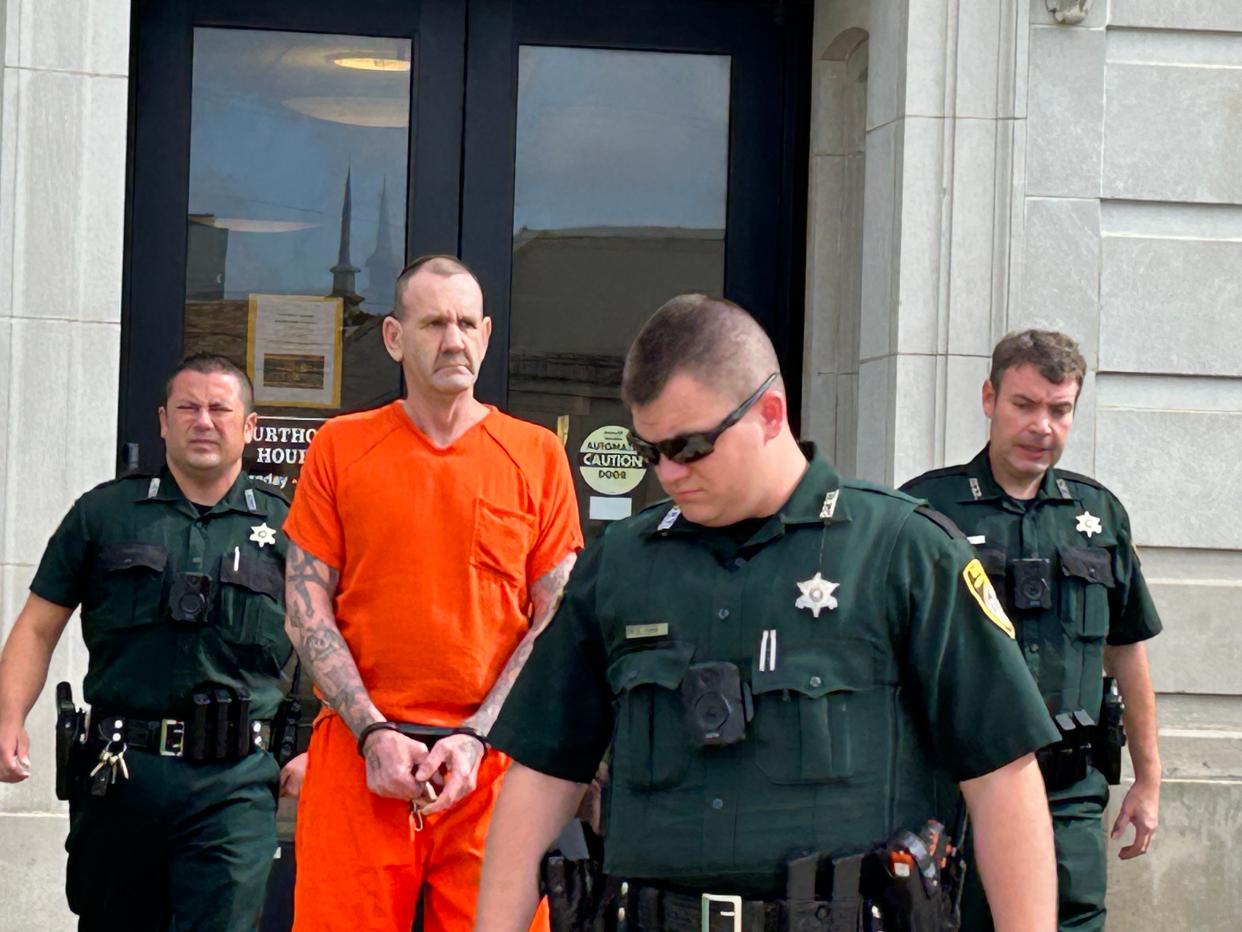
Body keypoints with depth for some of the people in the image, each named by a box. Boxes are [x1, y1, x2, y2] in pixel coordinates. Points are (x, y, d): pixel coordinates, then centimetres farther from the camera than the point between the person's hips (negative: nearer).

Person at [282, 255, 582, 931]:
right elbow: (306, 610, 5)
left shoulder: (536, 456, 7)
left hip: (492, 761, 0)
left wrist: (476, 737, -6)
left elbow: (556, 620, 5)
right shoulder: (340, 449, 8)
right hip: (359, 756, 0)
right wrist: (373, 734, -7)